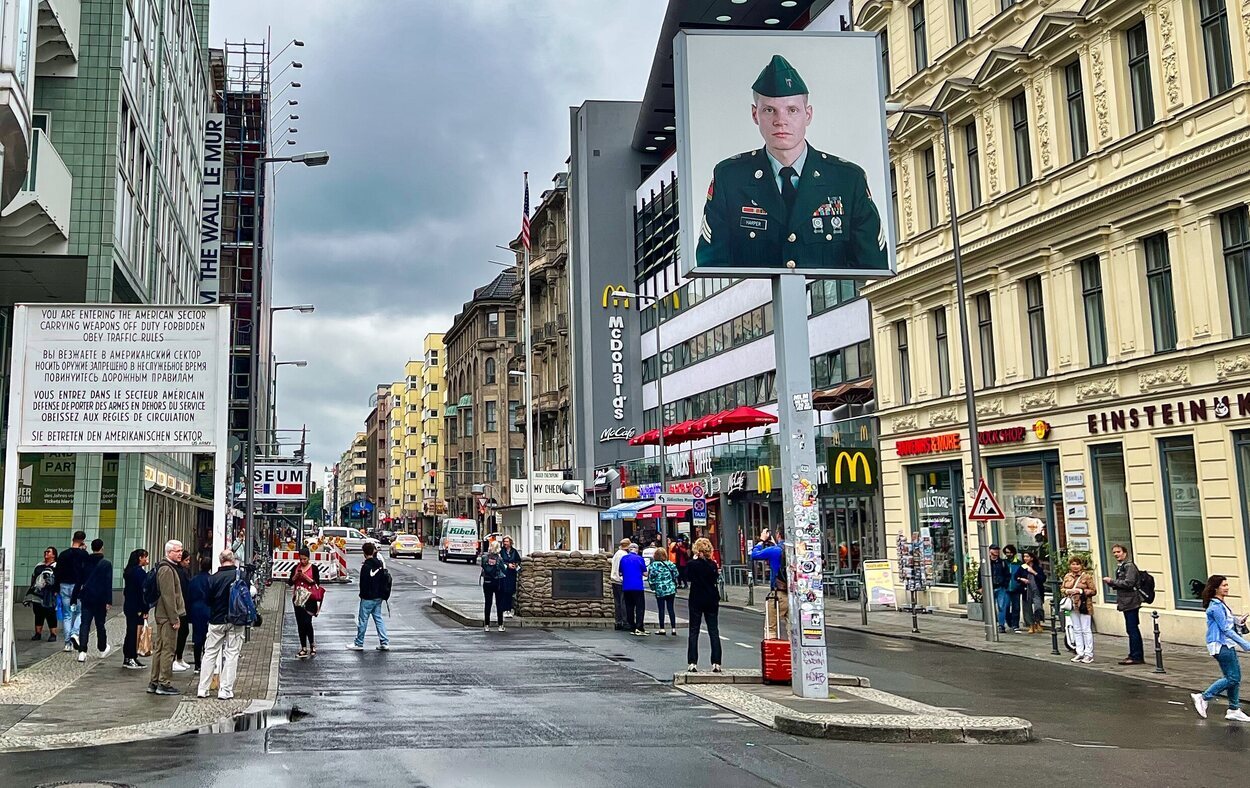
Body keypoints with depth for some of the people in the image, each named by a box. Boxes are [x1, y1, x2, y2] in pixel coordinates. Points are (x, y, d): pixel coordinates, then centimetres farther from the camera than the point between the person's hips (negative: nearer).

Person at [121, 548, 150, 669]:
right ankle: (131, 658, -2)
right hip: (137, 608, -9)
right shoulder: (140, 572, -15)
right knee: (136, 633, -4)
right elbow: (143, 591, -17)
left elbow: (126, 590, 15)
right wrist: (145, 610, -16)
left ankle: (127, 659, 18)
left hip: (128, 606, 9)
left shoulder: (128, 571, 13)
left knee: (130, 632, 13)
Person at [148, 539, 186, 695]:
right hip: (168, 616, -11)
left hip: (161, 616, 11)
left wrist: (176, 616, 22)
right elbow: (168, 596, -20)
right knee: (168, 650, -6)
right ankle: (164, 684, -2)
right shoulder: (167, 569, -16)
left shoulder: (169, 568, 18)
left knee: (159, 649, 14)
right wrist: (174, 618, -19)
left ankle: (154, 682, 20)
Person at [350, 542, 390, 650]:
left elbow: (363, 582, -15)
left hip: (368, 598, -7)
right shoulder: (380, 563, 5)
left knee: (362, 620, 4)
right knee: (378, 618, 12)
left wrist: (362, 594, -2)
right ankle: (384, 643, 8)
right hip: (378, 597, 7)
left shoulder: (366, 566, -18)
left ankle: (359, 643, 12)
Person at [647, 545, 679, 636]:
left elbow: (650, 578, -11)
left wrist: (653, 587, 4)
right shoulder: (670, 564, 1)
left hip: (660, 590, -3)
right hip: (671, 589, 3)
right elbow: (676, 575, 4)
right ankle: (673, 628, 7)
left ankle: (662, 629, 8)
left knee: (661, 609, 6)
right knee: (670, 608, 8)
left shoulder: (653, 565, -9)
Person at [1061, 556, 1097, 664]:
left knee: (1086, 630, -3)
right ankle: (1080, 653, 16)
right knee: (1076, 630, 9)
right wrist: (1067, 591, -4)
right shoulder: (1067, 577, 11)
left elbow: (1093, 591, -7)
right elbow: (1062, 588, 17)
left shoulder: (1086, 576, -5)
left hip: (1084, 606, -5)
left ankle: (1089, 654, 2)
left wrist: (1081, 591, -18)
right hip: (1072, 606, 5)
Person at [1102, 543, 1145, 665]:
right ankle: (1134, 655, 19)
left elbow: (1128, 583, -21)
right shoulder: (1120, 567, 18)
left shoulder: (1129, 566, -12)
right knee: (1131, 630, 14)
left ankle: (1136, 656, -6)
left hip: (1131, 602, -10)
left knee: (1133, 629, -8)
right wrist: (1111, 583, 5)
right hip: (1126, 603, 10)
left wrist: (1112, 581, -15)